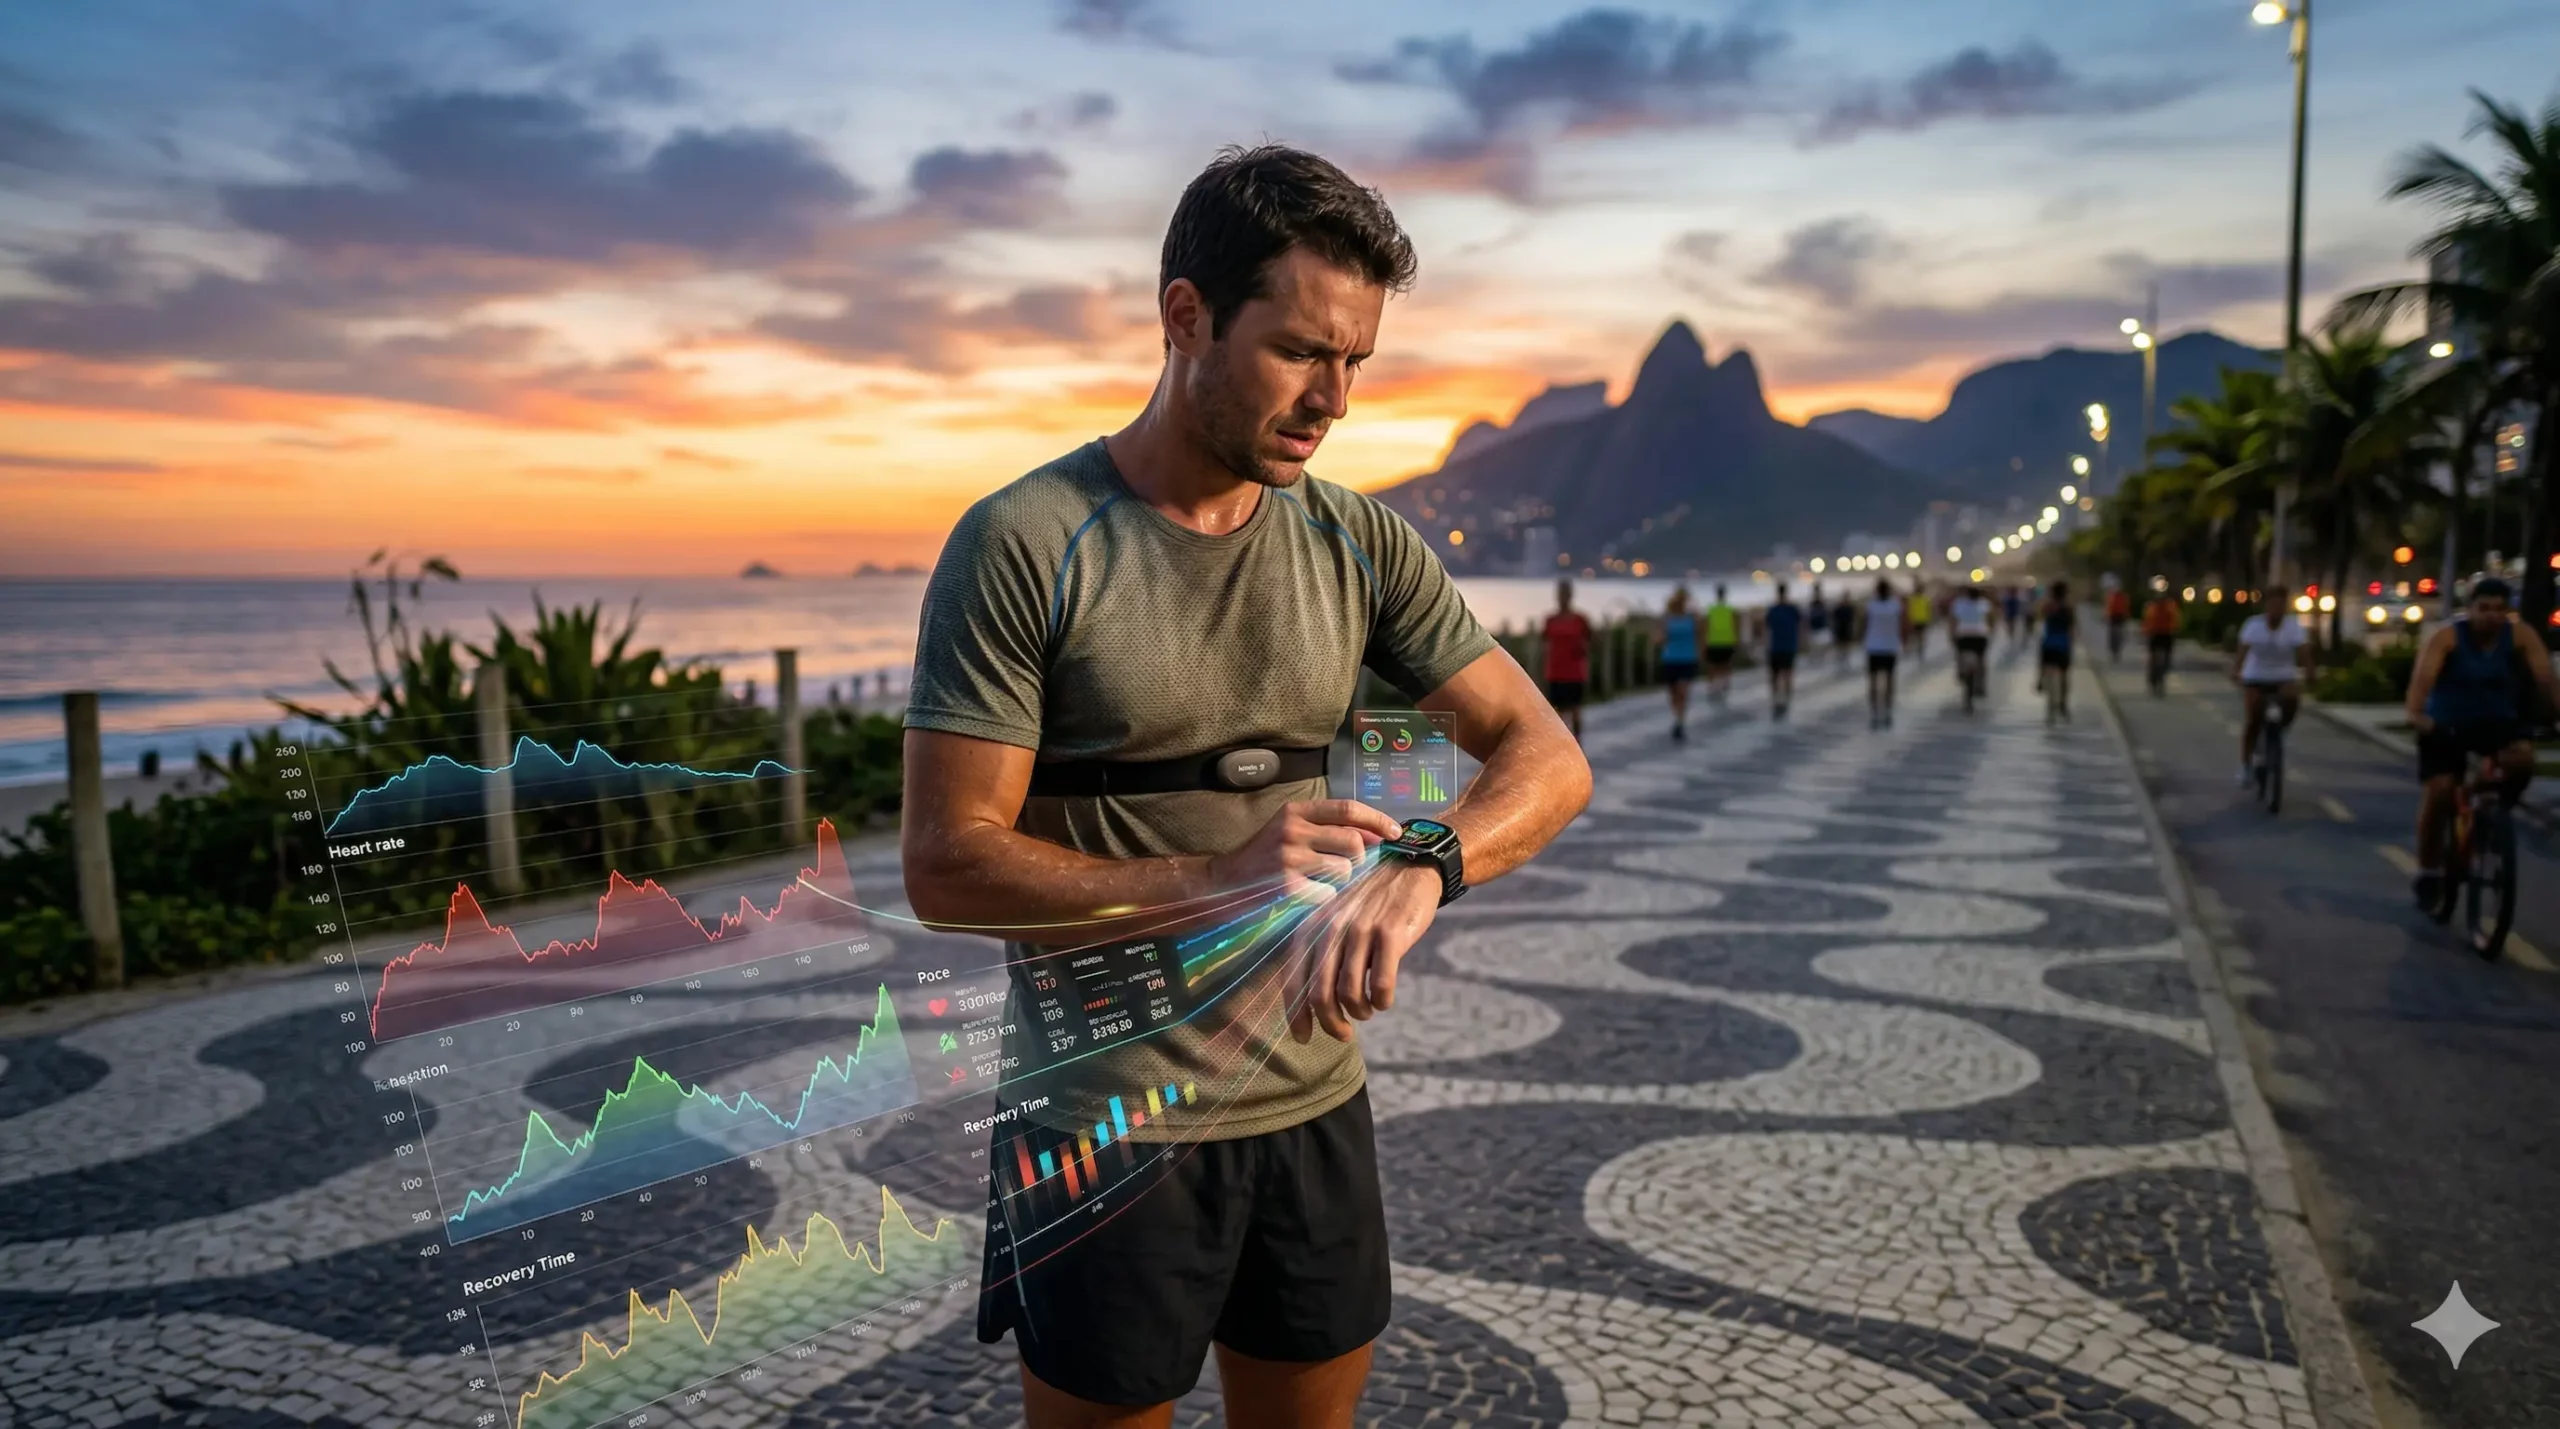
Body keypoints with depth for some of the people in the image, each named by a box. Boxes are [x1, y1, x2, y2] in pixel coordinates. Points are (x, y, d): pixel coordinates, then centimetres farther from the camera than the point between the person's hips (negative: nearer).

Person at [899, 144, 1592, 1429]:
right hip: (1105, 1130, -4)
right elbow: (946, 867, -16)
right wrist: (1215, 879, -28)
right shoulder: (1024, 546, -14)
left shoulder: (1359, 544, 0)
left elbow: (1548, 757, -4)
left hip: (1316, 1109, 5)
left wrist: (1422, 868, -25)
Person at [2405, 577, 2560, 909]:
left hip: (2496, 722, 2)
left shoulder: (2521, 636, -10)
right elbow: (2423, 676, -33)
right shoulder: (2447, 637, -18)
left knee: (2522, 757, -29)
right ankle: (2429, 874, 3)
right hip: (2446, 724, -2)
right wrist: (2415, 714, -51)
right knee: (2437, 793, -12)